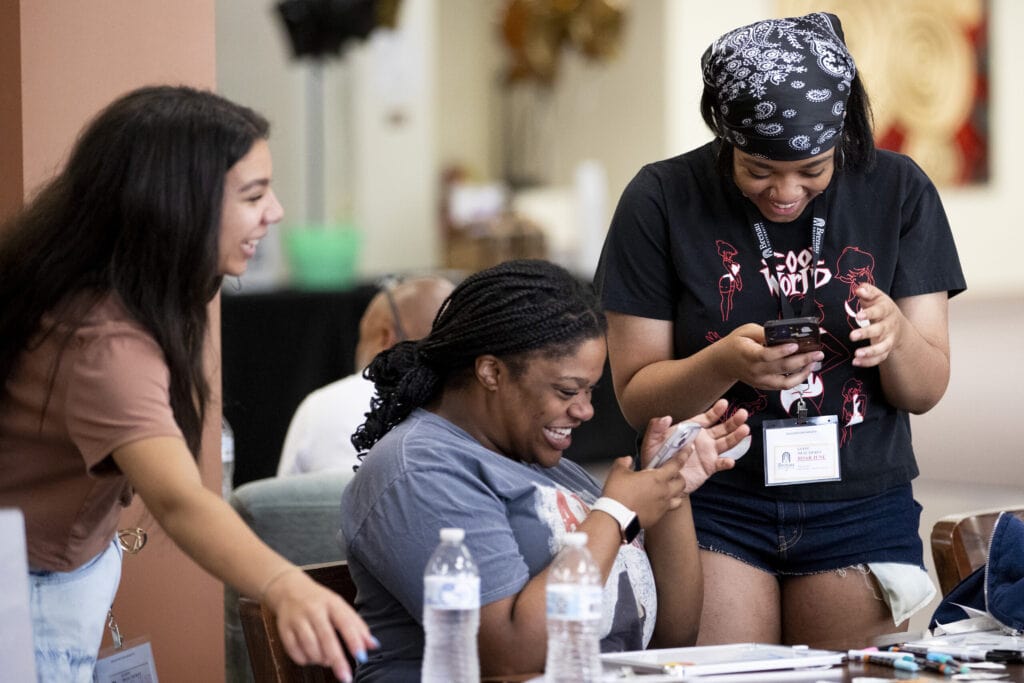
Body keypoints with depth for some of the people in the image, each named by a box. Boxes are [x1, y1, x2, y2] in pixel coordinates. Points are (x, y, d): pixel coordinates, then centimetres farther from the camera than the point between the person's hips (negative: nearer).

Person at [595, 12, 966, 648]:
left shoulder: (898, 190, -1)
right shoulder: (663, 199, -7)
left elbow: (926, 391, 2)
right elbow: (637, 397, -5)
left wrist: (895, 332, -21)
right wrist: (724, 363, -24)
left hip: (861, 506, 2)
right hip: (712, 505, -2)